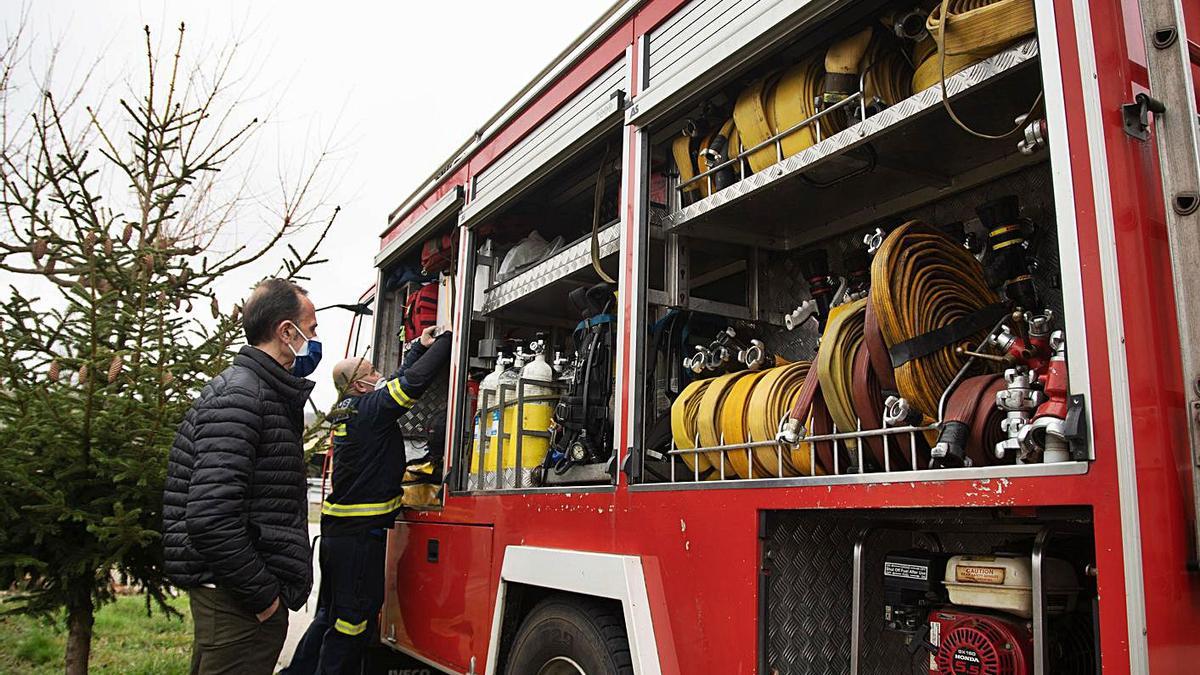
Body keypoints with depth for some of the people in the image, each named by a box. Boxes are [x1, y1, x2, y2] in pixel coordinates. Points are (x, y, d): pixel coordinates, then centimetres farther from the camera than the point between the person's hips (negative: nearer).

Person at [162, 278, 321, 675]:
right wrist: (263, 595, -18)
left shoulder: (266, 395, 16)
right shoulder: (238, 394, -16)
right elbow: (210, 517, -26)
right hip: (238, 601, -10)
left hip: (245, 598, 10)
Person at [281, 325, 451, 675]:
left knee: (330, 614, 22)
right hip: (361, 532, -10)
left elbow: (398, 383, 22)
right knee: (353, 620, -1)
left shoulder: (346, 411, 13)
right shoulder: (371, 409, -14)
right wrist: (445, 340, -10)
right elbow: (415, 381, -21)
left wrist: (419, 347, 25)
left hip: (336, 528, 10)